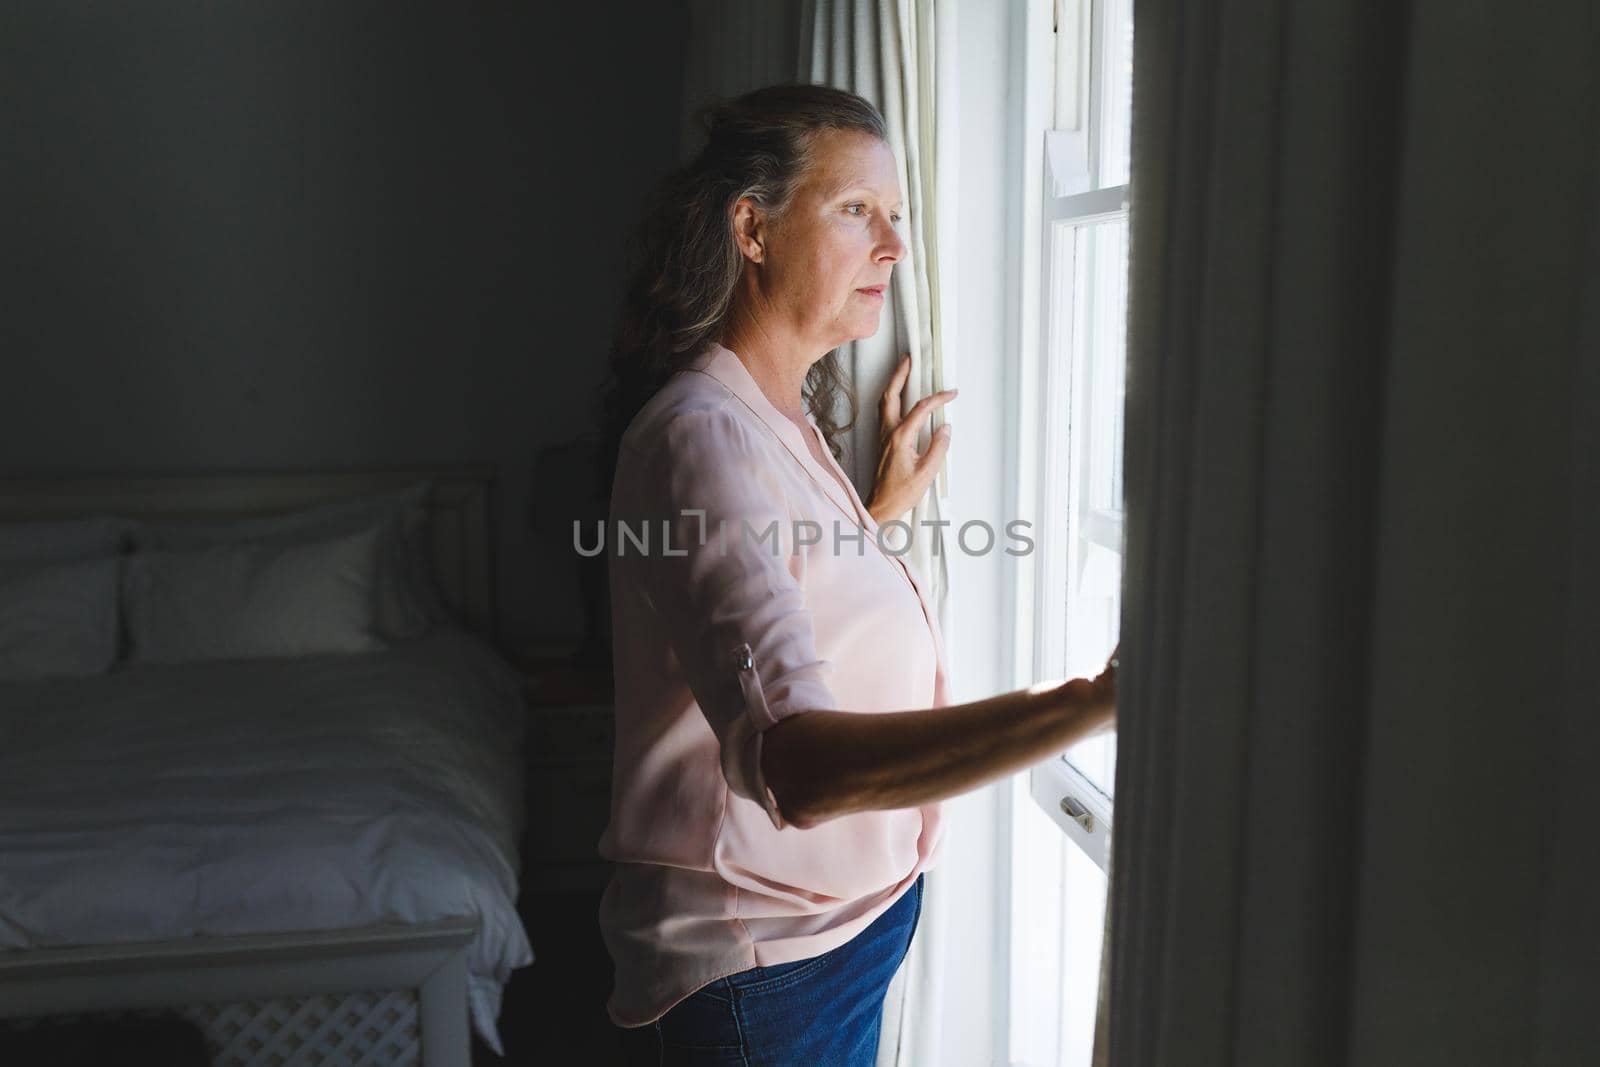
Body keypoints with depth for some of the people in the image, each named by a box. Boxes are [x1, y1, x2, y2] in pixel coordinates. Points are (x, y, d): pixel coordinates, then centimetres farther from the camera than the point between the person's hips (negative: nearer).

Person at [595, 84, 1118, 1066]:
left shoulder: (786, 419, 7)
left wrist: (879, 512, 8)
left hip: (848, 912, 9)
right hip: (761, 961, -9)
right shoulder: (701, 438, -25)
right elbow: (796, 764, -39)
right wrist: (1098, 701, -46)